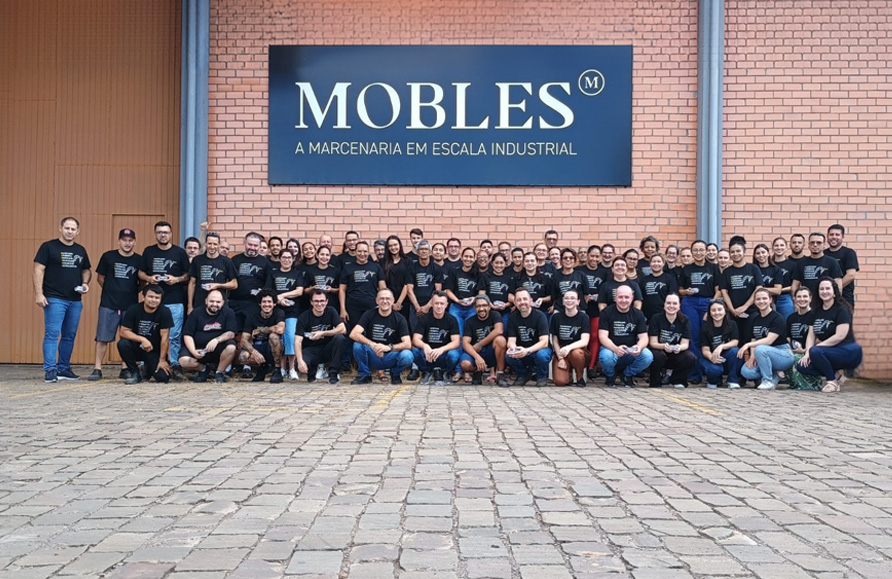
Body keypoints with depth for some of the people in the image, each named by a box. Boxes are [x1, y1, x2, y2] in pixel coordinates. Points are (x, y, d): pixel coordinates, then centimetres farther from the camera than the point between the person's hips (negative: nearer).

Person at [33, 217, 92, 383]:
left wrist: (85, 283, 1)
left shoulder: (81, 250, 14)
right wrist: (39, 294, -14)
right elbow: (38, 270, -6)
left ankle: (64, 369, 18)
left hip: (75, 300, 6)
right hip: (54, 299, -5)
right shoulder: (48, 247, -1)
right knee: (52, 334, -9)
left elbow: (86, 270, 23)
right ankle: (50, 370, -7)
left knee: (70, 336, 9)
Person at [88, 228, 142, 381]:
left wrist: (133, 291, 1)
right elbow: (100, 278, 9)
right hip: (108, 305, -1)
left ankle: (125, 369, 15)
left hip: (131, 306, 1)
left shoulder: (139, 260, 4)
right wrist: (111, 291, 6)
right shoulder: (108, 257, 2)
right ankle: (97, 369, 3)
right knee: (102, 338, -2)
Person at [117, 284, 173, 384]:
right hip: (136, 348, 0)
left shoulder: (165, 312, -14)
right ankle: (134, 372, -6)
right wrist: (142, 339, -27)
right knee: (122, 343, -31)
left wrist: (162, 360, -13)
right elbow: (123, 331, -15)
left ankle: (150, 369, 20)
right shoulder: (133, 309, -11)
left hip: (155, 351, 0)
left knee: (163, 377, -20)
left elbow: (164, 337, -13)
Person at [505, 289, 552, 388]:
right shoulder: (512, 317, -3)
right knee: (509, 356, -28)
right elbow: (511, 340, -10)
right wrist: (512, 348, -36)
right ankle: (523, 375, 4)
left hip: (539, 349, -3)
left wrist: (527, 351, -42)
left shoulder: (540, 316, -16)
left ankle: (542, 376, -3)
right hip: (521, 352, 3)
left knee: (541, 354, -37)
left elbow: (544, 342, -25)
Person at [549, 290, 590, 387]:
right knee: (560, 381, -24)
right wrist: (560, 358, -12)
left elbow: (585, 341, -19)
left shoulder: (583, 317, -7)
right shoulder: (556, 317, 0)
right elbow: (555, 341, 1)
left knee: (575, 353, -39)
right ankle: (568, 370, 13)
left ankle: (580, 378, -9)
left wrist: (569, 347, -37)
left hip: (580, 352, -1)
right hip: (561, 353, 1)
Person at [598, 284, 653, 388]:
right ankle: (610, 376, 2)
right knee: (606, 356, -37)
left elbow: (643, 337, -2)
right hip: (611, 349, -2)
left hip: (631, 352, 3)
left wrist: (639, 347, -28)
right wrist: (615, 348, -34)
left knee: (648, 356, -27)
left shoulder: (638, 314, 4)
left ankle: (628, 375, 5)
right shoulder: (606, 312, -4)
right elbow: (603, 336, -13)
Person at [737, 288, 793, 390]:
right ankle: (774, 376, 2)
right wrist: (752, 356, -13)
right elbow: (753, 340, 6)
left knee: (760, 349, -37)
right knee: (745, 371, -21)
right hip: (766, 356, 6)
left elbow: (769, 340, -23)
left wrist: (748, 345, -30)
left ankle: (768, 381, -18)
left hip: (784, 354, -6)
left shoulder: (777, 318, -12)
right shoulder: (755, 319, 9)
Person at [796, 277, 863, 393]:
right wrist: (807, 353, -14)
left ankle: (832, 381, -12)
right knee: (802, 366, -12)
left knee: (815, 352, -33)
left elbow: (840, 336, -20)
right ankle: (836, 374, 3)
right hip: (829, 352, 7)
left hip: (849, 353, -7)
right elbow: (811, 335, 4)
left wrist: (814, 348, -21)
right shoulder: (817, 311, 10)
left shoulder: (842, 310, -10)